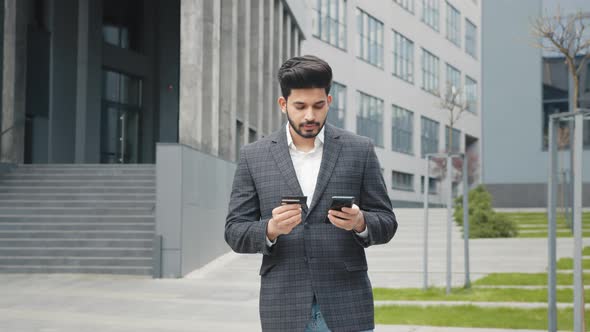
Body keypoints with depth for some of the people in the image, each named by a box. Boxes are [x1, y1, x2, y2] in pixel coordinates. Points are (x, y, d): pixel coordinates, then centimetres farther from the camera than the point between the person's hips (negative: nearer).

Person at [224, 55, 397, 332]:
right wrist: (270, 229, -17)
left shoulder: (359, 150, 5)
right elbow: (235, 233, 5)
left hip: (346, 308, 0)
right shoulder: (253, 156, 6)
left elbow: (386, 223, 8)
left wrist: (360, 223, -15)